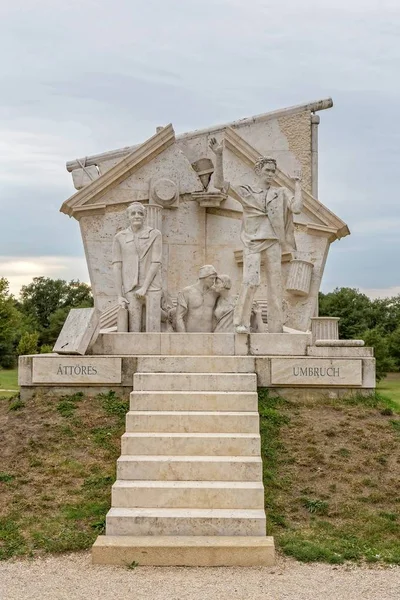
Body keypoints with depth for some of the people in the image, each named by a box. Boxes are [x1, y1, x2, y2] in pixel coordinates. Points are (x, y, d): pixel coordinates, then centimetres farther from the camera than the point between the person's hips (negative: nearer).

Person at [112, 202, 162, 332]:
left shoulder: (155, 234, 3)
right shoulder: (119, 237, 7)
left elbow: (156, 263, -3)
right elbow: (117, 266, 3)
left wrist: (144, 288, -10)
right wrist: (119, 295, -4)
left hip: (151, 288, -1)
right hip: (130, 290, 1)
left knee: (153, 330, -5)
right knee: (133, 330, -1)